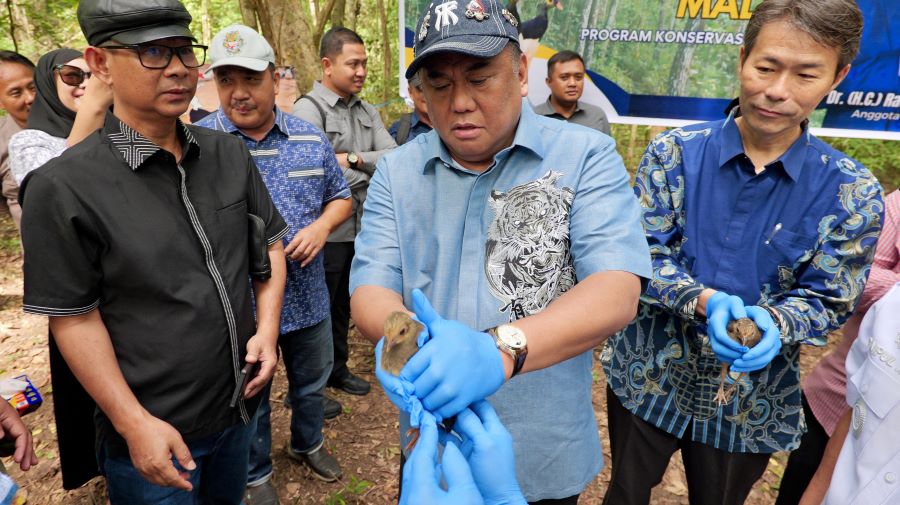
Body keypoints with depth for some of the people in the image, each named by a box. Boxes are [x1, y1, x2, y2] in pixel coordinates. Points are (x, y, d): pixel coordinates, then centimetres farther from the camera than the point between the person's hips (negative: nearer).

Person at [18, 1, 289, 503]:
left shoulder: (231, 153, -2)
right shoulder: (63, 187, -17)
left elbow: (270, 241, 7)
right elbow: (74, 319, -13)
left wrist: (268, 327, -5)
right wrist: (135, 424, -15)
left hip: (239, 403, 5)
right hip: (152, 428, -5)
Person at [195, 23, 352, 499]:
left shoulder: (310, 138, -1)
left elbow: (340, 196, 8)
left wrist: (321, 226, -13)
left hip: (308, 296, 3)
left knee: (311, 384, 24)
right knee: (250, 400, 18)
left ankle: (308, 443, 52)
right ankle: (255, 476, 43)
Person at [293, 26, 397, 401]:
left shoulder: (367, 112, 10)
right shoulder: (309, 109, -11)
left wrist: (353, 159, -16)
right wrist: (365, 177, -10)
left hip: (361, 227, 6)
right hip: (327, 230, -6)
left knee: (344, 306, 20)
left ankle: (337, 369, 38)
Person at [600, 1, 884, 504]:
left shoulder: (853, 193, -10)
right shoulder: (674, 152, -11)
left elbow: (827, 301, -7)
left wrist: (773, 325, -29)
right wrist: (704, 302, -30)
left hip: (752, 401, 1)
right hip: (648, 377, 0)